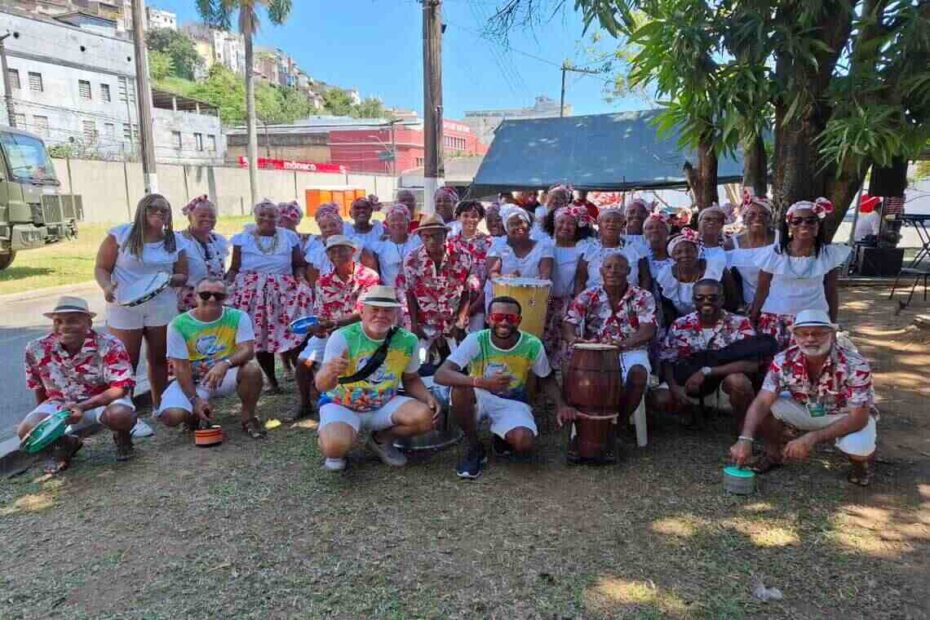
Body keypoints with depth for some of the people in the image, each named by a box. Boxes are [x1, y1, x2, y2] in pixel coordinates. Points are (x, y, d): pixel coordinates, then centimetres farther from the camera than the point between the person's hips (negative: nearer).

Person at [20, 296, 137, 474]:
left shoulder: (109, 346, -23)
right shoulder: (37, 349, -12)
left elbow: (120, 388, -25)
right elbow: (38, 387, 5)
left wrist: (83, 406, -34)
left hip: (104, 400, -3)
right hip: (60, 404, 3)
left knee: (120, 415, -36)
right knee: (27, 430, -22)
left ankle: (122, 437, 3)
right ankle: (64, 443, 13)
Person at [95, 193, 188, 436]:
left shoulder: (175, 241, 5)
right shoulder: (120, 235, -5)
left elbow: (182, 276, 8)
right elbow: (101, 268, -3)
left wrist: (169, 279, -15)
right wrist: (107, 287, -23)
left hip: (162, 308, 3)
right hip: (124, 308, -3)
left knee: (159, 359, 12)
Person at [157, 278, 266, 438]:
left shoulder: (238, 317, -12)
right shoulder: (179, 324, -13)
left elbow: (247, 350, -22)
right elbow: (181, 368, -12)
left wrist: (225, 363, -42)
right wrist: (195, 400, -19)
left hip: (225, 376, 0)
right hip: (192, 380, 0)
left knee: (252, 370, -32)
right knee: (171, 416, -25)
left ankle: (248, 419, -6)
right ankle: (196, 416, 14)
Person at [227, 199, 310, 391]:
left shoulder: (289, 236, 10)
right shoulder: (242, 238, 9)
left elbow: (299, 265, 11)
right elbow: (234, 268, 7)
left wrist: (300, 279, -9)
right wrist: (226, 285, -10)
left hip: (284, 291, 0)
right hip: (253, 293, 1)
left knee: (293, 333, -16)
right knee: (259, 336, 0)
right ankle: (271, 380, 12)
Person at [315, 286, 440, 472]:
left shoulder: (408, 341, -9)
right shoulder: (342, 337, -20)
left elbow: (411, 379, 8)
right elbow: (321, 386, -25)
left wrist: (428, 397, -13)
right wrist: (330, 373, -50)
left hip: (385, 405, 4)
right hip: (342, 405, -3)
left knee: (426, 417, -22)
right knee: (335, 445, -34)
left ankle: (381, 440, 9)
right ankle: (335, 453, 8)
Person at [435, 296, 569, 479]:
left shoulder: (532, 345, -16)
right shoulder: (475, 340, -22)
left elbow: (547, 379, 3)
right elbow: (440, 374, -32)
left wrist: (561, 406, -17)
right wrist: (482, 382, -47)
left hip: (512, 403, 1)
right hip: (480, 398, 0)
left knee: (524, 444, -29)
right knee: (460, 387, -35)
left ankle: (503, 438, 12)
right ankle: (474, 448, -11)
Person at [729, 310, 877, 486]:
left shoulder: (855, 365, -31)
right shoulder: (784, 360, -24)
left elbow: (858, 418, -31)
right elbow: (762, 402, -29)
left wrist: (811, 438, -42)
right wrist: (745, 439, -46)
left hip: (846, 415, -2)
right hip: (805, 409, 2)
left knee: (859, 449, -33)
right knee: (767, 409, -25)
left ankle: (859, 463, 6)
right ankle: (774, 453, 5)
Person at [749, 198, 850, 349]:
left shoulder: (829, 254, -1)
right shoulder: (774, 253, -6)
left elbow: (831, 291, 7)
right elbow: (762, 290, 0)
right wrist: (752, 322, -1)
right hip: (775, 321, -1)